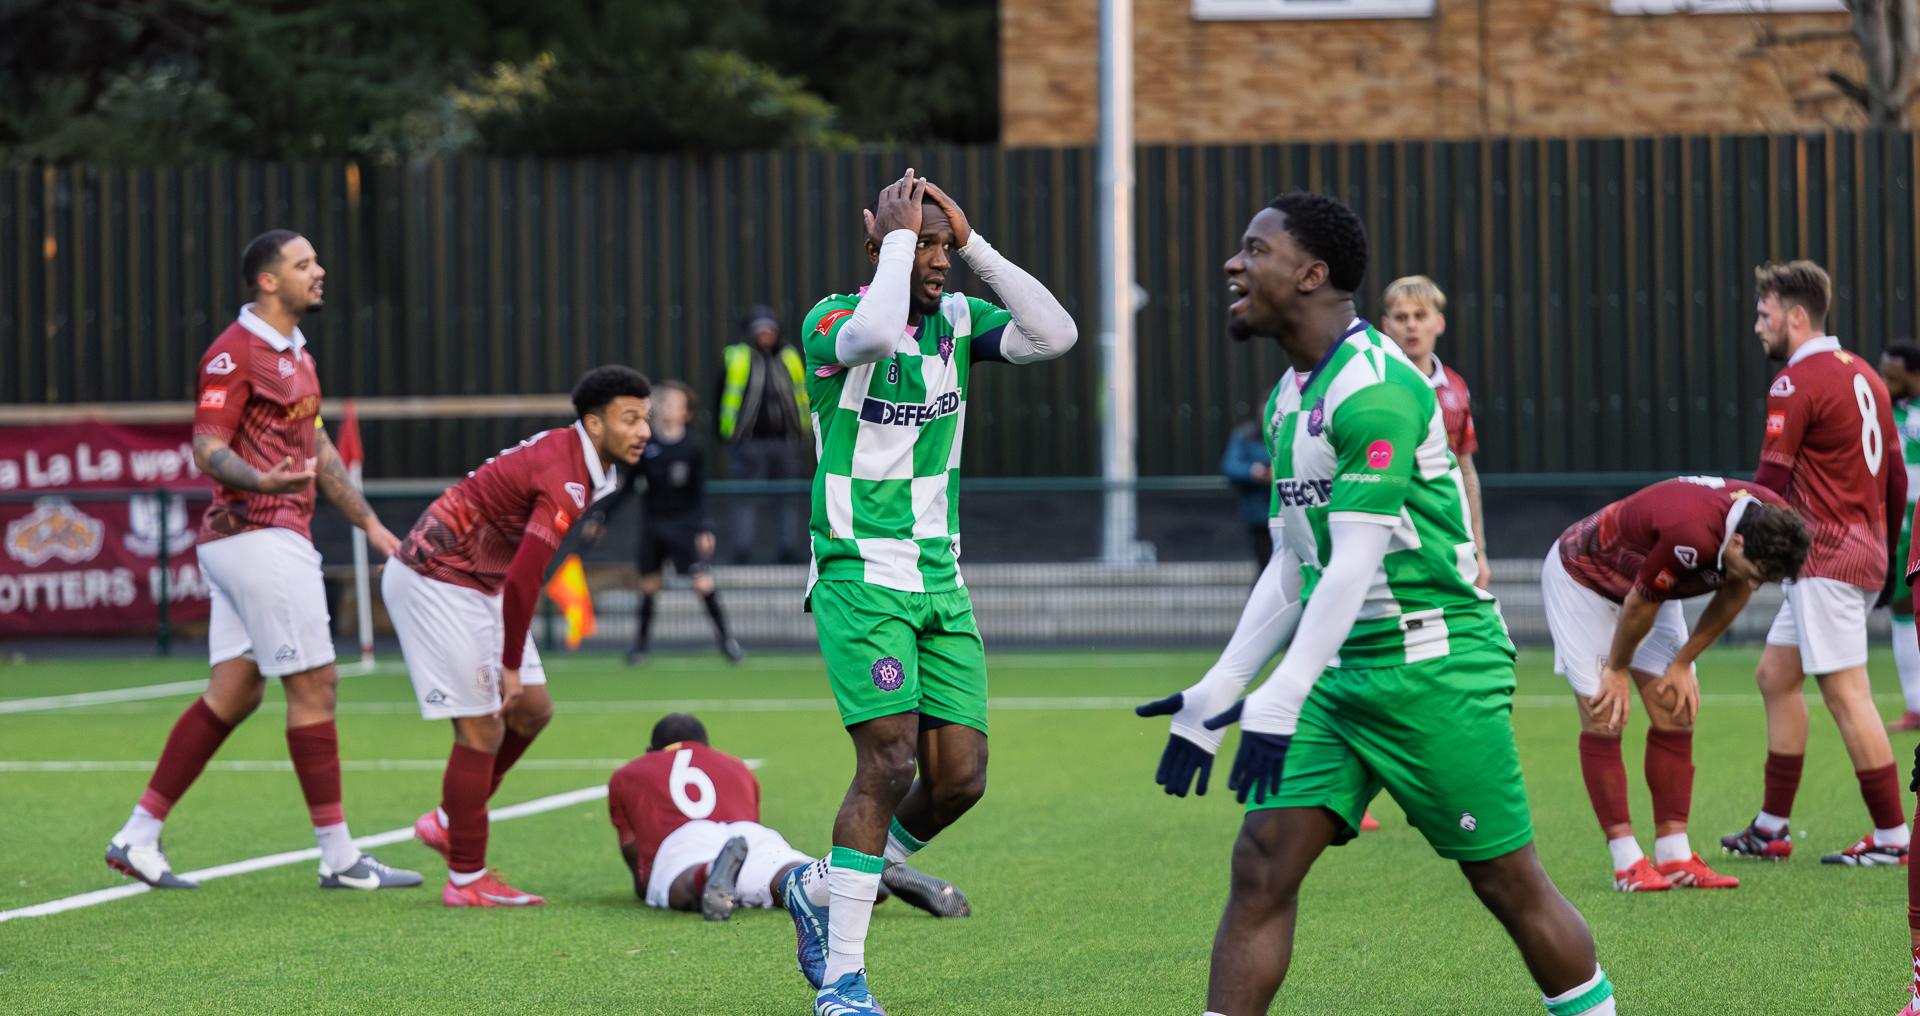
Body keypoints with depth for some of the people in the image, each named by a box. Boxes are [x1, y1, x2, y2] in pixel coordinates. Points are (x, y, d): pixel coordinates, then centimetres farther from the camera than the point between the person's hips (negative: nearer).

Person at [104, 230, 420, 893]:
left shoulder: (295, 354, 19)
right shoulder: (235, 353, -12)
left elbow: (317, 451, 26)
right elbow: (207, 448, -18)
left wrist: (369, 524, 25)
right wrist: (260, 480, -37)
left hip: (277, 537, 10)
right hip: (258, 535, -10)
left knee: (233, 694, 8)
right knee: (313, 686, -6)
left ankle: (139, 837, 10)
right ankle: (338, 857, -1)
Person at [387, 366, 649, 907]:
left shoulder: (573, 457, 7)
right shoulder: (566, 481, -25)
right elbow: (522, 581, -27)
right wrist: (511, 665, -18)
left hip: (475, 583, 10)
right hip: (436, 583, -10)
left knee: (532, 710, 11)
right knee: (482, 729, -8)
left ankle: (447, 822, 24)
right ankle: (466, 879, 1)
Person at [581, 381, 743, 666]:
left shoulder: (693, 448, -8)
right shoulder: (645, 445, -5)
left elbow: (699, 493, -3)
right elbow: (627, 487, 4)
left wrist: (704, 527, -12)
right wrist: (600, 516, 1)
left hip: (685, 522, -2)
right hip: (653, 522, 2)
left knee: (702, 581, -10)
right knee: (649, 583, 5)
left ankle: (725, 636, 6)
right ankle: (641, 640, 22)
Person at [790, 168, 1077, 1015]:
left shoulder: (958, 321, 8)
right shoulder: (833, 321, -9)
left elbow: (1054, 334, -7)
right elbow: (876, 333, -34)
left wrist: (973, 243, -8)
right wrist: (900, 236, -20)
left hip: (940, 584, 6)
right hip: (860, 581, -6)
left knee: (961, 776, 0)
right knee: (890, 761, -17)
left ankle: (824, 890, 22)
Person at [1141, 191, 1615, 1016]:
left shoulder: (1373, 385, -18)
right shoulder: (1290, 396, 12)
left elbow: (1355, 563, -24)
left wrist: (1281, 698, -28)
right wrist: (1219, 690, 15)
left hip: (1434, 664, -8)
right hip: (1340, 671, 8)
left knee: (1507, 883, 0)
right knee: (1261, 866, -3)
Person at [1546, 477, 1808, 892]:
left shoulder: (1772, 521, -20)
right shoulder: (1691, 534, -42)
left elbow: (1733, 597, -2)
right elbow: (1639, 605, -26)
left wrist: (1683, 663, 1)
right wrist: (1617, 670, -10)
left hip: (1642, 582, 7)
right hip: (1579, 577, -7)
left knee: (1676, 715, 0)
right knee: (1604, 721, -11)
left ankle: (1674, 857, 2)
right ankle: (1627, 862, -8)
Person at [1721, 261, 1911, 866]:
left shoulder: (1796, 383, -12)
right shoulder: (1863, 374, 14)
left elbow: (1771, 483, -16)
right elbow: (1895, 479, 17)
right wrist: (1886, 560, 23)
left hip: (1826, 559, -10)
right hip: (1866, 549, 10)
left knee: (1846, 692, -7)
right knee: (1775, 676, 14)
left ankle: (1892, 836, -5)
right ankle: (1772, 829, 16)